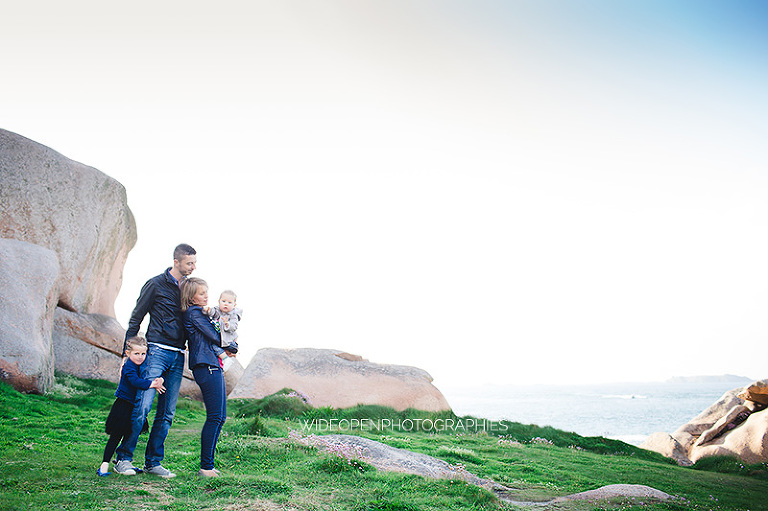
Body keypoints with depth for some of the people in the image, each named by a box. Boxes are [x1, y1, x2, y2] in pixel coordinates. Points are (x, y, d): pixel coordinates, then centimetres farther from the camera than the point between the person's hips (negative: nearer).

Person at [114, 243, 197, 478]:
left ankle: (153, 462, 15)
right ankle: (123, 458, 5)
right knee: (142, 406, -10)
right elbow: (136, 319, 0)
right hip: (157, 351, -5)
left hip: (178, 356, 6)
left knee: (167, 413, 6)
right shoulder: (156, 284, -2)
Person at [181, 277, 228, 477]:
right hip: (206, 366, -10)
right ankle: (206, 467, -4)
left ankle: (208, 464, 15)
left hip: (215, 366, 10)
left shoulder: (202, 312, 21)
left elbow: (215, 339, 22)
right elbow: (215, 337, -11)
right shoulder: (194, 313, -7)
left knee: (220, 417, 10)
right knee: (215, 417, -10)